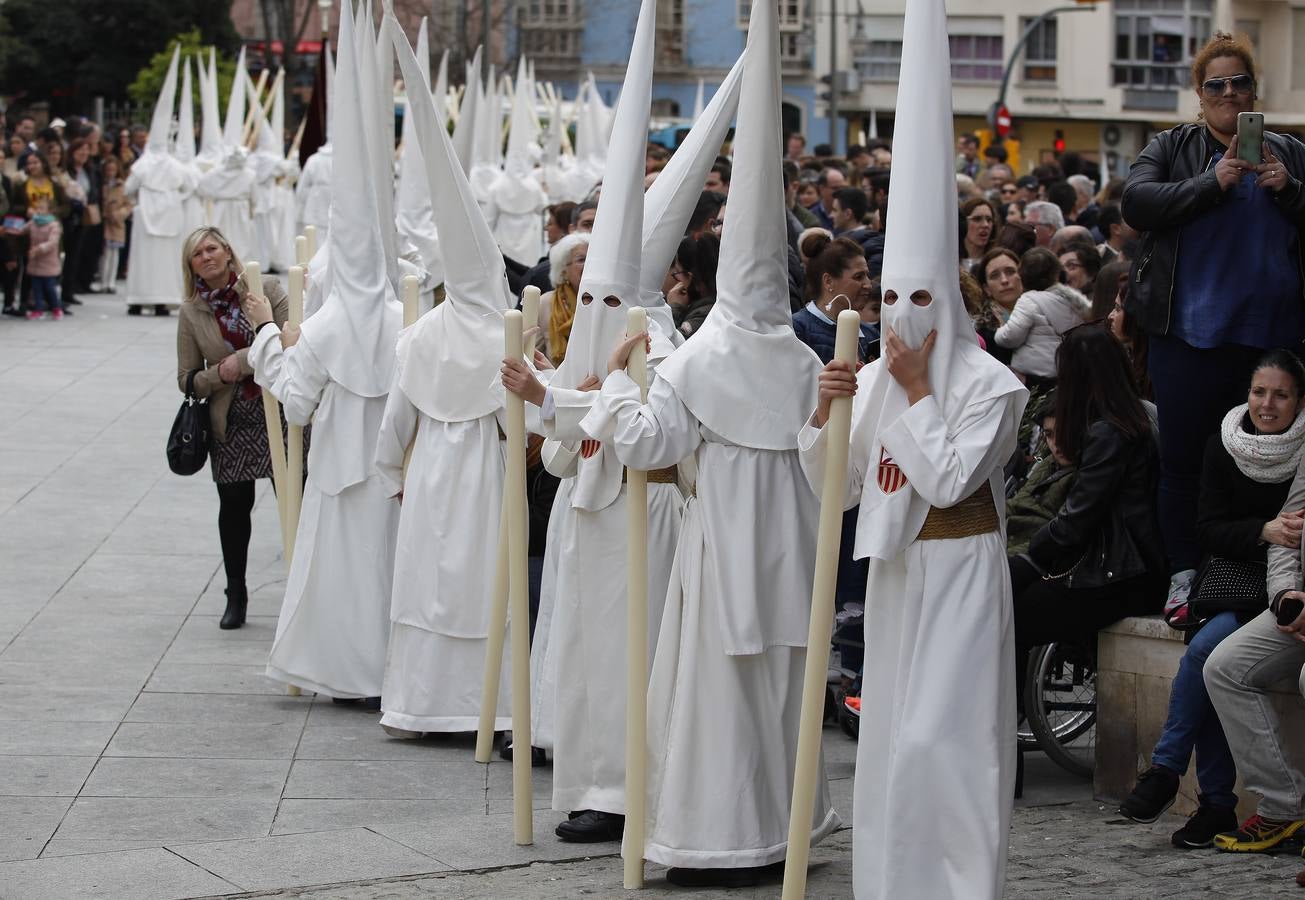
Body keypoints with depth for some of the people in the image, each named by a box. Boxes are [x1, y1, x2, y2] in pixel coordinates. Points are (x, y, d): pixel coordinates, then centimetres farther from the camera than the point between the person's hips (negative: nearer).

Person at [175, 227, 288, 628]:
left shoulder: (266, 288, -4)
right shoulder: (191, 311, 2)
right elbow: (187, 380, 6)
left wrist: (244, 361, -19)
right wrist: (219, 374, -13)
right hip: (230, 423, 2)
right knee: (234, 506, 8)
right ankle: (236, 595, 24)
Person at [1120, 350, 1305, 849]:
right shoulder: (1224, 445, 5)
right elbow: (1210, 528, 1)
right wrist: (1264, 531, -17)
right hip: (1234, 572, 3)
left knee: (1205, 649, -26)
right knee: (1209, 660, -24)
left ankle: (1165, 769, -13)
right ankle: (1218, 804, -18)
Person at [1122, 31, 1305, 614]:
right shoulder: (1172, 148, 8)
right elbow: (1137, 203, -8)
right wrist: (1214, 183, -14)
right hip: (1192, 332, -1)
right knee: (1183, 456, 2)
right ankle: (1185, 573, 12)